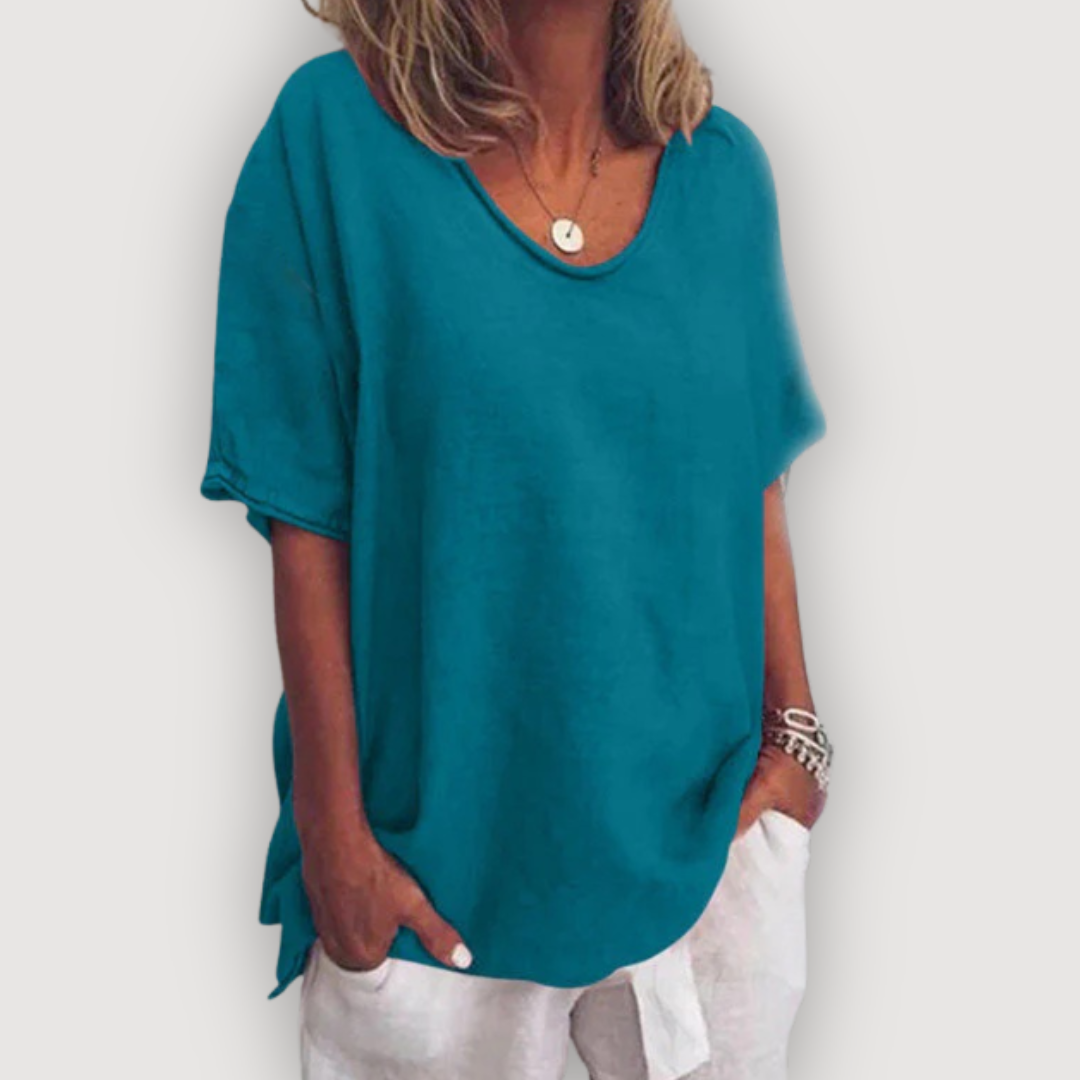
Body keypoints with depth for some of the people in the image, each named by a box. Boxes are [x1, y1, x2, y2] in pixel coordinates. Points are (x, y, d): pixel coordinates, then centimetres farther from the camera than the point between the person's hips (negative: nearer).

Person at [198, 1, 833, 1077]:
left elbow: (753, 485, 5)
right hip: (447, 836, -3)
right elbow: (307, 520, -11)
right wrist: (334, 827, -9)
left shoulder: (722, 166, 0)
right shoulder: (333, 130, -12)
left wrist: (793, 732, 5)